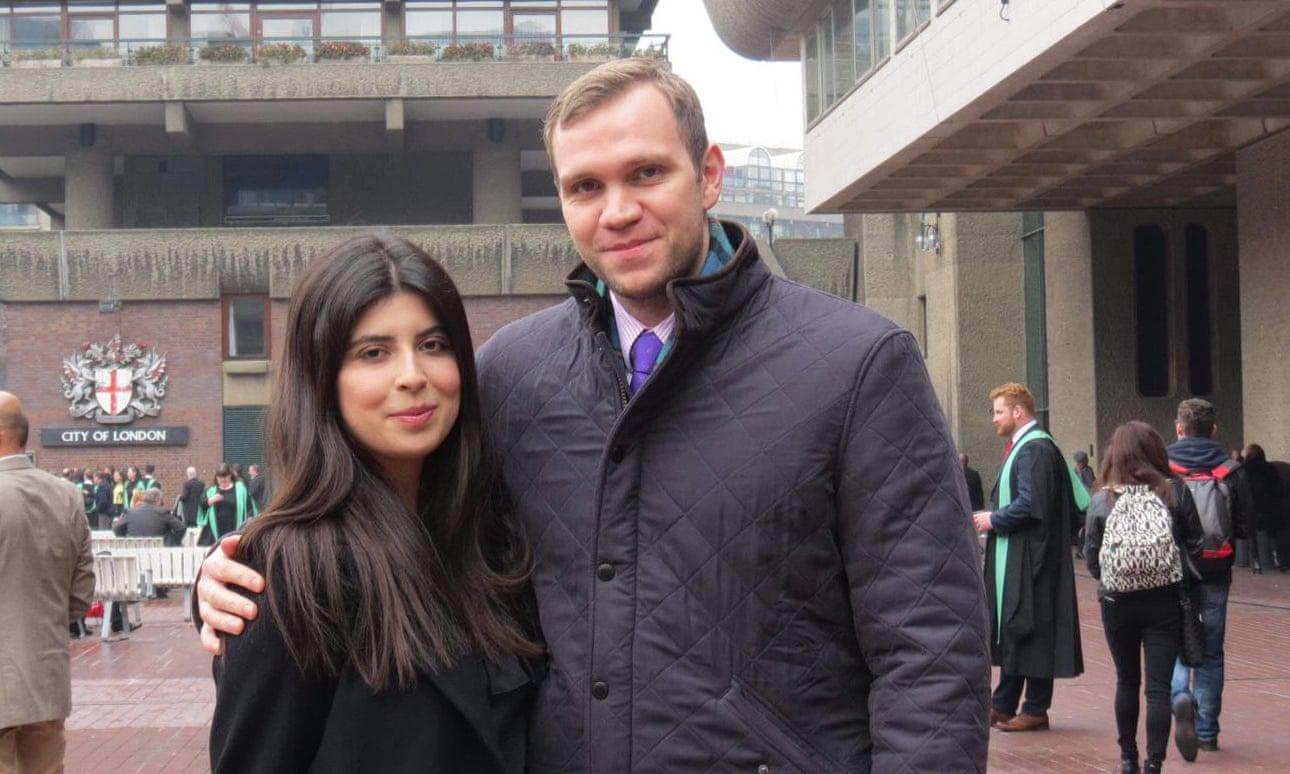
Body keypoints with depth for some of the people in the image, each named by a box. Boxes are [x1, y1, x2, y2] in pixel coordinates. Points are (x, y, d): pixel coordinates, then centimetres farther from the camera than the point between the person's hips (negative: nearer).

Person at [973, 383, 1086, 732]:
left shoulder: (1035, 450, -16)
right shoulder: (1022, 447, 17)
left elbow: (1031, 505, -24)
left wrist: (994, 520, -13)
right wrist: (994, 518, 10)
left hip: (1028, 559, -11)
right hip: (1013, 559, 11)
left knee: (1030, 631, -4)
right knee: (1009, 630, 13)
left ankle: (1036, 710, 3)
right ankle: (1005, 706, 19)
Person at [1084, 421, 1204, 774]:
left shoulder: (1102, 500, -5)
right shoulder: (1175, 492, -6)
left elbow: (1091, 559, -1)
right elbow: (1196, 546, -1)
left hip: (1118, 603, 1)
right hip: (1165, 602, -1)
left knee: (1127, 681, 18)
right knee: (1159, 686, 2)